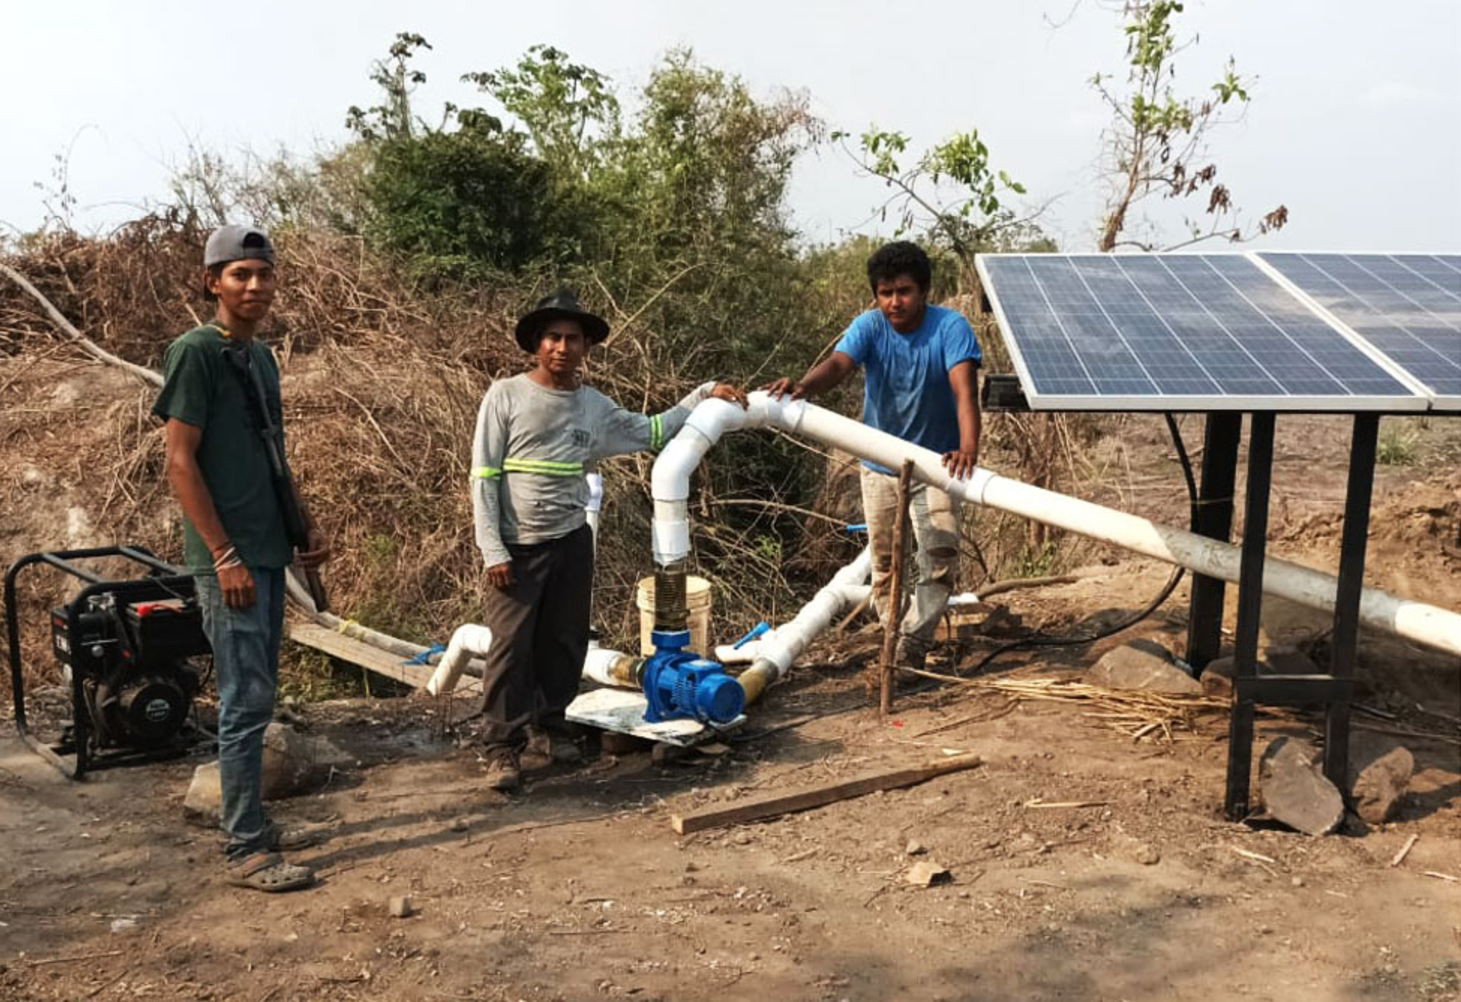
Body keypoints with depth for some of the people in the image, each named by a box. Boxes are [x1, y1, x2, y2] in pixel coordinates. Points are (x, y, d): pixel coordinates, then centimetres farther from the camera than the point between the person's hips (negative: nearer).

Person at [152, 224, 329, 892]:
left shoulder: (261, 357, 14)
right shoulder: (195, 352, -10)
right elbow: (179, 462, -14)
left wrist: (300, 531, 17)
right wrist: (225, 556, -17)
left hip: (266, 554, 8)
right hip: (228, 559, -8)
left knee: (253, 696, 13)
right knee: (247, 700, -6)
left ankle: (247, 822, 24)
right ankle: (246, 851, 2)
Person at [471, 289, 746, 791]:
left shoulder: (595, 407, 5)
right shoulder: (506, 396, -7)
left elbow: (651, 432, 18)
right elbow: (484, 477, -7)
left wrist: (704, 394, 10)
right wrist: (493, 551, -13)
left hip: (571, 542, 4)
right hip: (517, 548, -4)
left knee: (565, 640, 12)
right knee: (512, 645, -5)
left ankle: (549, 724, 29)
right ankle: (502, 746, 2)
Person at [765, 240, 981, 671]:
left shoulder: (950, 327, -20)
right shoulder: (869, 327, -14)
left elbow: (965, 389, -34)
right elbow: (837, 364, -33)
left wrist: (969, 448, -52)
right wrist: (804, 385, -57)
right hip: (880, 467, 2)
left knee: (941, 559, -16)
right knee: (885, 565, 12)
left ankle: (910, 647, -8)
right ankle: (896, 641, 30)